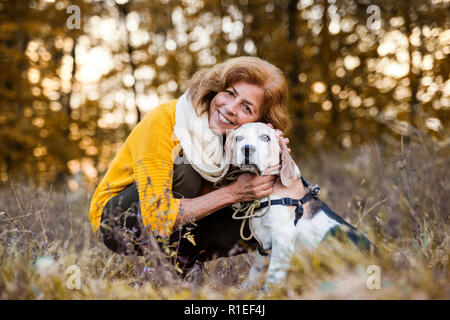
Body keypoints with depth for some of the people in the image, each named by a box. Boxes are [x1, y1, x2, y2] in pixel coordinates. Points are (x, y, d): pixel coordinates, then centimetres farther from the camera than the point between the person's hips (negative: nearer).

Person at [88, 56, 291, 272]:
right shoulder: (165, 120, -28)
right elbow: (155, 216, -33)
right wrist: (232, 193, -34)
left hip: (175, 230, 5)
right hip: (114, 219, -5)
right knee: (184, 171, -32)